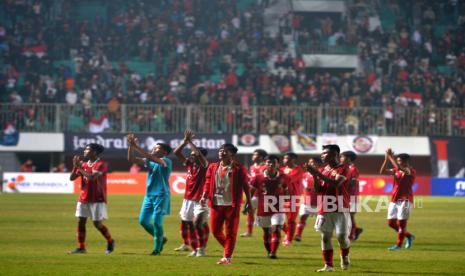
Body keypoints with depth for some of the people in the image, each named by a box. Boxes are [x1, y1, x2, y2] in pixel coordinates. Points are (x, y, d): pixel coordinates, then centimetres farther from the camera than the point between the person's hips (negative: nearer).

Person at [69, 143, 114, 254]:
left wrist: (80, 167, -18)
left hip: (97, 199, -6)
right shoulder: (84, 165, 10)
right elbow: (72, 178, 8)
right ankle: (81, 248, 2)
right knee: (80, 222, -1)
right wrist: (75, 166, -7)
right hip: (83, 198, 6)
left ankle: (110, 242, 18)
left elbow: (92, 177, -26)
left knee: (97, 223, -4)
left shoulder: (100, 164, -11)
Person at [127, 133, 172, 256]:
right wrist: (130, 146, -8)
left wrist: (136, 146, -26)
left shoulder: (166, 161, -9)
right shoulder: (149, 162, 11)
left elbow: (149, 157, -25)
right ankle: (160, 239, 23)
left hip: (161, 195, -7)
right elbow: (131, 159, 7)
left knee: (157, 221, -10)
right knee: (143, 221, 5)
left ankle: (157, 249, -1)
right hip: (149, 195, 7)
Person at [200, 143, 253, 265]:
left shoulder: (238, 168, -2)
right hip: (216, 204, 4)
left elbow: (245, 185, -1)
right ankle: (228, 249, 29)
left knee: (230, 231, -1)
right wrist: (204, 196, -4)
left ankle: (227, 257, 6)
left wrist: (248, 202, -3)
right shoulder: (212, 167, 10)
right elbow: (208, 183, 11)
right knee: (215, 230, 6)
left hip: (232, 205, -4)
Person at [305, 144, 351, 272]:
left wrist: (318, 174, -21)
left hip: (340, 209, -5)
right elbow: (318, 189, 8)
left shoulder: (343, 168, -6)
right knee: (325, 237, 2)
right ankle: (328, 265, 7)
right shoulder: (322, 170, 11)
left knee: (342, 236, -7)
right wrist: (314, 175, -7)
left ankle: (344, 257, 21)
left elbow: (336, 183, -21)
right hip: (324, 210, 5)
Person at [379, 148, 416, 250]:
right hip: (394, 200, 7)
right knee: (391, 222, 7)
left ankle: (399, 244, 2)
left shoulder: (411, 171, -9)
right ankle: (409, 236, 23)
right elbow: (382, 171, 2)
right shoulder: (396, 170, 11)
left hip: (405, 200, -7)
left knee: (401, 222, -6)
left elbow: (400, 168, -28)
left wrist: (391, 157, -22)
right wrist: (386, 159, -8)